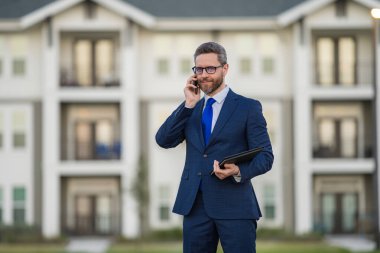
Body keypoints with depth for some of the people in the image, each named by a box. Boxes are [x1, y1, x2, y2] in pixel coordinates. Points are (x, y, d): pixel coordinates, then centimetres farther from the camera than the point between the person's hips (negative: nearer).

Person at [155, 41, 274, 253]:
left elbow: (265, 156, -4)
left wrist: (239, 171, -23)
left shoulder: (248, 107, 1)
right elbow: (164, 140, 2)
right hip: (195, 204, 4)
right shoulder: (191, 109, 16)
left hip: (234, 205, -4)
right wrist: (189, 104, -4)